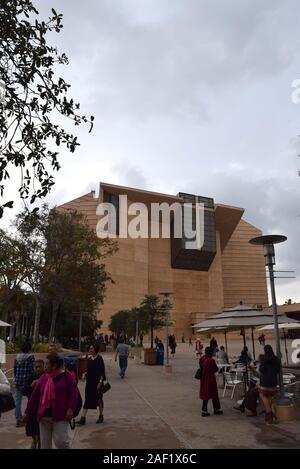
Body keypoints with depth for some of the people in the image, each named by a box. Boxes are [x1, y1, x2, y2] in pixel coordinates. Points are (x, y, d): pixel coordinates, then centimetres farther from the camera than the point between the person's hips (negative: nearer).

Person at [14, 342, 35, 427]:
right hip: (27, 381, -5)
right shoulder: (31, 357, -9)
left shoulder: (17, 357, 8)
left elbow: (14, 369, 13)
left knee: (18, 401, 10)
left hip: (18, 381, 5)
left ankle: (18, 420, 14)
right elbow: (32, 369, -11)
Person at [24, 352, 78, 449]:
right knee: (44, 442, 11)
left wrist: (71, 408, -19)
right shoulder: (43, 377, 8)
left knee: (61, 441, -6)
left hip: (60, 416, -5)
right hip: (44, 416, 5)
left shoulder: (66, 376, -5)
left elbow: (73, 393, -8)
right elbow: (35, 396, 11)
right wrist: (28, 412, 12)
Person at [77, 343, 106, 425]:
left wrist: (100, 382, -17)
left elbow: (102, 372, -13)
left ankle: (101, 416, 25)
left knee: (99, 399, 8)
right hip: (89, 382, 6)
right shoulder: (89, 359, 6)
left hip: (97, 382, -5)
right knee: (87, 399, 3)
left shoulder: (99, 359, -12)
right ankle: (83, 418, 2)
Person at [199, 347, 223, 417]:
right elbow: (216, 369, -13)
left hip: (203, 379, 7)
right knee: (214, 395, 10)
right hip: (210, 379, -7)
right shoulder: (211, 360, -24)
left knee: (205, 394, 15)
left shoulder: (201, 359, -1)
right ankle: (216, 409, 23)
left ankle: (204, 411, 19)